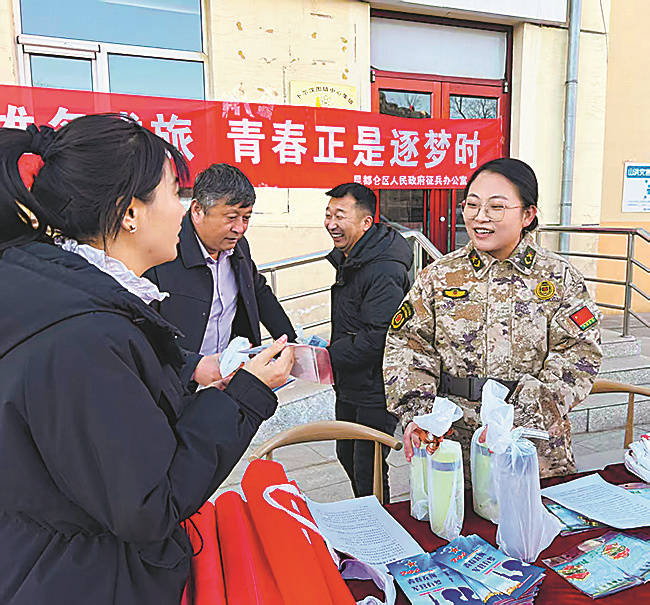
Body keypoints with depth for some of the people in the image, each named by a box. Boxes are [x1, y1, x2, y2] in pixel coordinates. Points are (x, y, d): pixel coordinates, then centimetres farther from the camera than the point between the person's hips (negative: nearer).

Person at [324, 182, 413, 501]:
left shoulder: (384, 272, -24)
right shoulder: (348, 258, 9)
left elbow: (377, 339, -28)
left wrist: (327, 357, -23)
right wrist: (327, 347, 10)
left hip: (374, 392, -10)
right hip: (349, 386, 10)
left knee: (368, 473, 2)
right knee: (347, 455, 24)